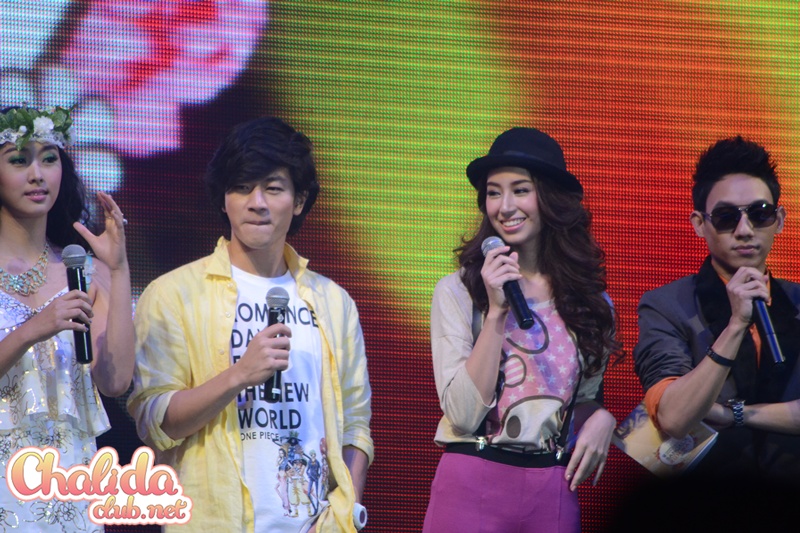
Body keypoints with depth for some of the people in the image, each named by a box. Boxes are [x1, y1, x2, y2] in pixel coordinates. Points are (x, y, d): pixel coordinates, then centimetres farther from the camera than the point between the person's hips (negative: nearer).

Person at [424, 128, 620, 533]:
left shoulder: (590, 299, 6)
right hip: (471, 485, -3)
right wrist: (496, 312, -14)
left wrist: (601, 418, -2)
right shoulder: (457, 291, -3)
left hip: (554, 494, 3)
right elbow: (463, 415, -10)